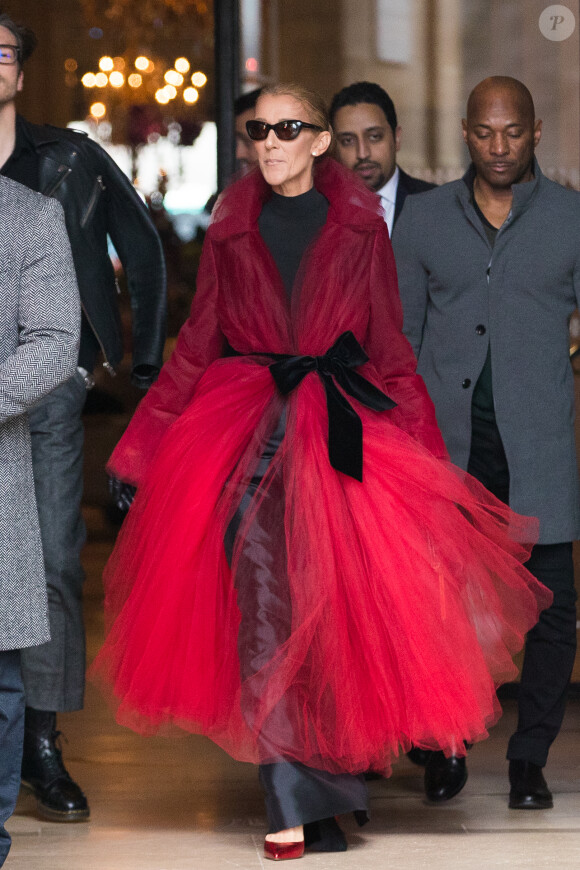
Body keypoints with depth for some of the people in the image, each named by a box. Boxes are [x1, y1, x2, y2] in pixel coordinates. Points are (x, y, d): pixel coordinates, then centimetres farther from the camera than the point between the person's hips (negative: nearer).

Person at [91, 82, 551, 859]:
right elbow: (199, 341, 12)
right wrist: (142, 450, 8)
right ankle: (295, 805, -5)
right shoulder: (233, 227, 11)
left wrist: (422, 452, 3)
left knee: (340, 603, -4)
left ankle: (315, 790, 11)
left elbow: (389, 342, 8)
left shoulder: (359, 226, 7)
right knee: (264, 605, -9)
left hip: (341, 430, 0)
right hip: (246, 433, 1)